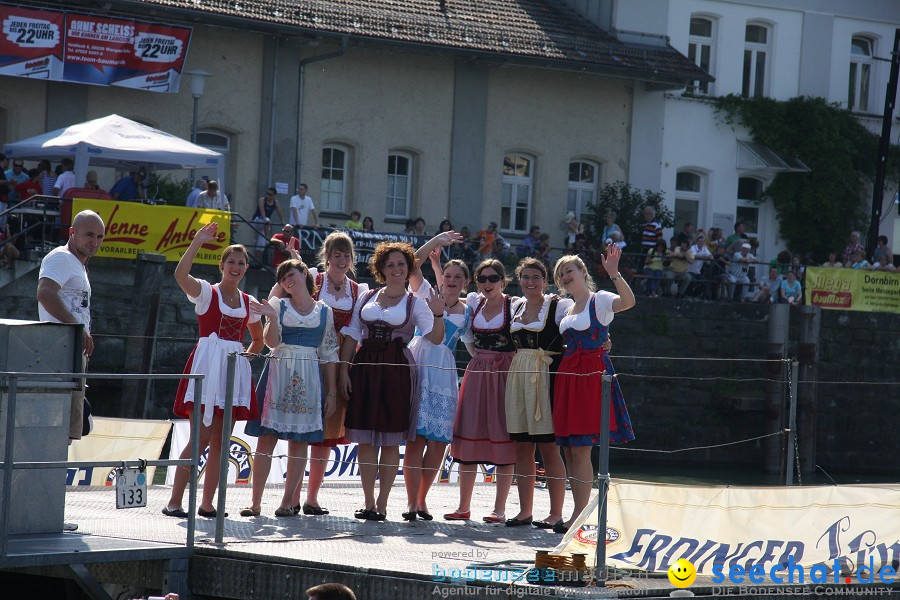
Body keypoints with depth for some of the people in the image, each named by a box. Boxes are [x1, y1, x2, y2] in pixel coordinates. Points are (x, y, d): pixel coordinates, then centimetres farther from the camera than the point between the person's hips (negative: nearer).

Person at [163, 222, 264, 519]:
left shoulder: (248, 302, 15)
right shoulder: (206, 292, 0)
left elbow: (258, 339, 28)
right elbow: (180, 274, -21)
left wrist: (246, 358, 11)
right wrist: (198, 241, -21)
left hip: (235, 369, 5)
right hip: (207, 363, -5)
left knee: (220, 440, 5)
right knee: (201, 437, -11)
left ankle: (207, 503, 10)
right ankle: (174, 501, -7)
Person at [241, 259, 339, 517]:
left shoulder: (324, 311, 10)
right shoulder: (279, 304, 8)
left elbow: (329, 355, 11)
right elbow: (272, 342, -3)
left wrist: (332, 392, 8)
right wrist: (272, 316, -20)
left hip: (309, 378, 1)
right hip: (278, 372, -1)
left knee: (299, 441, 0)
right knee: (267, 436, -5)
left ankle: (288, 501, 6)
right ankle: (255, 501, -4)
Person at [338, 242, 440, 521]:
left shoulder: (415, 302, 6)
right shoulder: (367, 298, 13)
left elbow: (435, 337, -3)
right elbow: (351, 335, 12)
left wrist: (438, 314, -21)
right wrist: (344, 368, 2)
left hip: (397, 370, -3)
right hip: (365, 369, 3)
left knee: (391, 440, -2)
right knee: (365, 439, 2)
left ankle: (382, 503, 4)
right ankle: (368, 502, 9)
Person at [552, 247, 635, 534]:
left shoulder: (599, 300, -3)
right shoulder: (568, 309, 20)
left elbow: (628, 301, -23)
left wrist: (614, 274, -37)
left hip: (591, 374, -8)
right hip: (567, 375, 8)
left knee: (581, 448, -11)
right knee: (569, 449, 5)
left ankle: (579, 517, -9)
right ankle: (579, 513, 10)